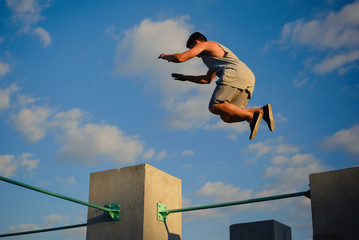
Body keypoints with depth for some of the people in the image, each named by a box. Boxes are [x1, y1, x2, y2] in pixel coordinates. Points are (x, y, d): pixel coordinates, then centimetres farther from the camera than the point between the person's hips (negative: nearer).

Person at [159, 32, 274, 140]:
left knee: (214, 107, -20)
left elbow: (180, 58, 6)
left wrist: (166, 56, 27)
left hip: (235, 74, -9)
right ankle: (262, 111, -11)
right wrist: (185, 77, 53)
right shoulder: (215, 55, 41)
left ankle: (251, 116, -31)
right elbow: (207, 80, 50)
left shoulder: (204, 44, 15)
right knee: (226, 116, 5)